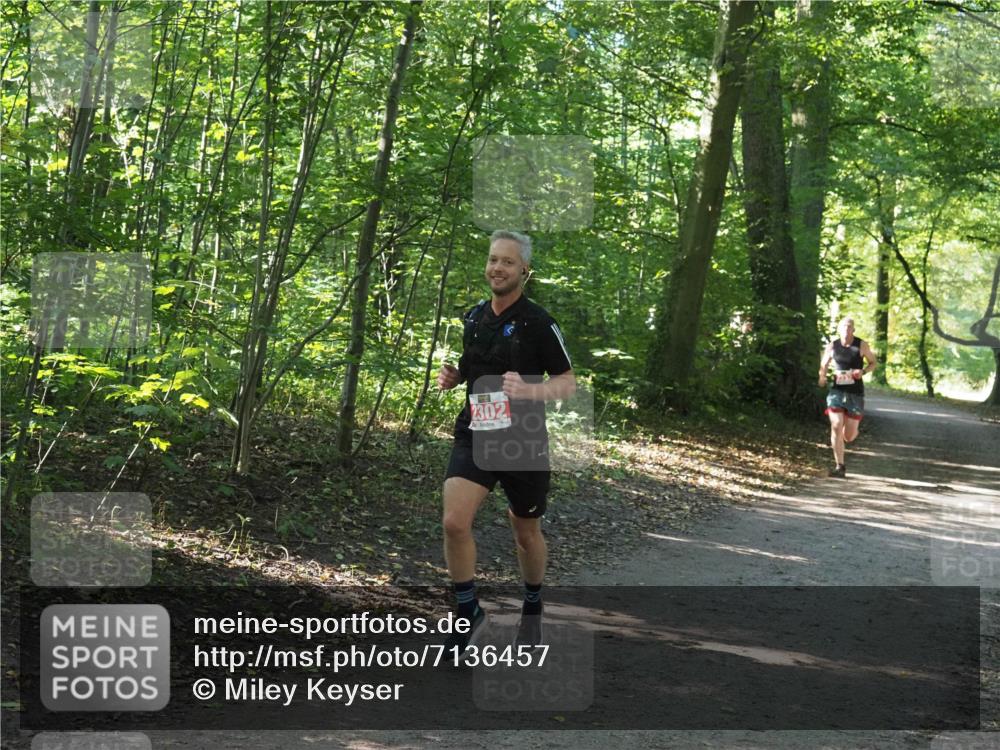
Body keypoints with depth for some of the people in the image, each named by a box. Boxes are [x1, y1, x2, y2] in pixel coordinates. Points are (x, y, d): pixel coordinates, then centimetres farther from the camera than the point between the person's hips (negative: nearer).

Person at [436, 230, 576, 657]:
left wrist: (531, 390, -27)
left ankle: (532, 609, 39)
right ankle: (469, 614, 2)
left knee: (526, 532, 13)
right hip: (474, 436, 3)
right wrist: (452, 376, 1)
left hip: (523, 443, -3)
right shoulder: (472, 317, 7)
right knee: (454, 522, -16)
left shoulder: (537, 322, -10)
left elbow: (568, 383, -8)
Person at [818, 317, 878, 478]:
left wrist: (863, 371, -13)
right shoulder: (832, 346, 1)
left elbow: (874, 363, 7)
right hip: (836, 391, 1)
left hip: (855, 393, -1)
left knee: (849, 436, 2)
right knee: (836, 428, -14)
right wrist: (822, 377, -7)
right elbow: (824, 364, 14)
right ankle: (840, 466, -6)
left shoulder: (861, 345, -4)